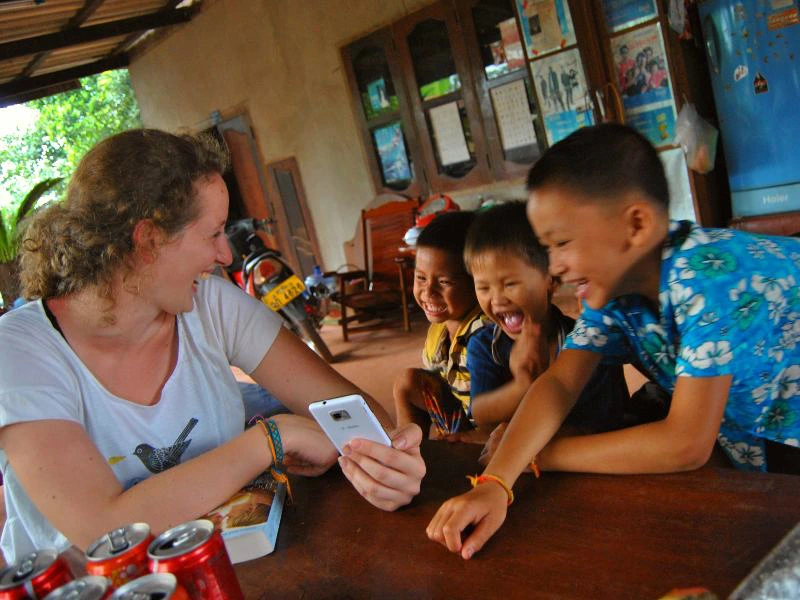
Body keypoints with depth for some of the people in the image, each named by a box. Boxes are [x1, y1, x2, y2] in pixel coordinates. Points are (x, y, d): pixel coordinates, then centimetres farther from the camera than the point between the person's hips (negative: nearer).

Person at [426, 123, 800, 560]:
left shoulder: (707, 274, -31)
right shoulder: (612, 284, -10)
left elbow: (685, 444, -31)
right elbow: (558, 383, -16)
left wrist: (535, 456, -23)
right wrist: (495, 481, -32)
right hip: (751, 464, 6)